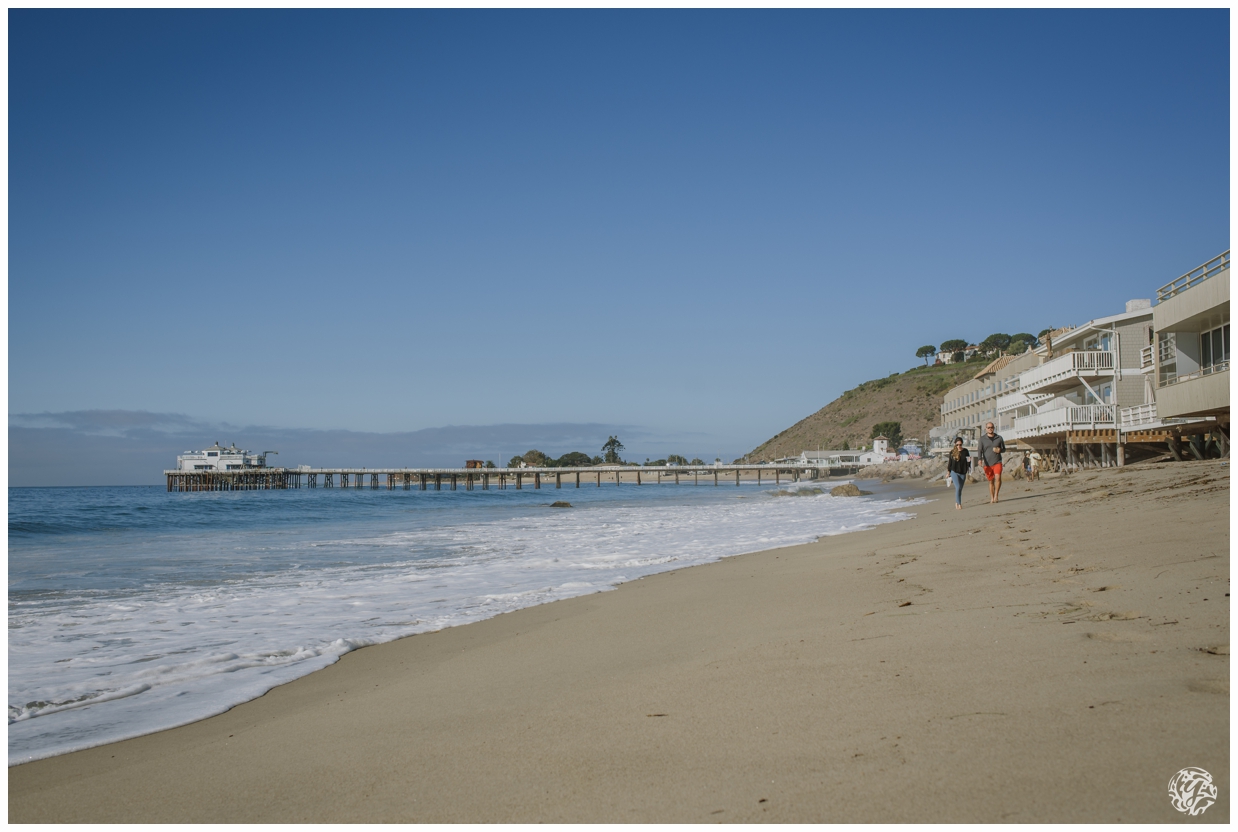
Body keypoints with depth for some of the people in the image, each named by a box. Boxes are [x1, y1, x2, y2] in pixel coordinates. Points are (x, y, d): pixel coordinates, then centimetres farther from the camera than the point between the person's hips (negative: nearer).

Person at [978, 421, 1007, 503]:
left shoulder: (999, 437, 7)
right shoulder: (982, 439, 3)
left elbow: (1004, 449, 14)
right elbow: (980, 450, -7)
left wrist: (999, 450, -10)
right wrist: (980, 459, -25)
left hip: (997, 462, 0)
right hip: (987, 463, 0)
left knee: (998, 477, -21)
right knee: (991, 481, 7)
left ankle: (996, 495, -8)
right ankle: (992, 498, 17)